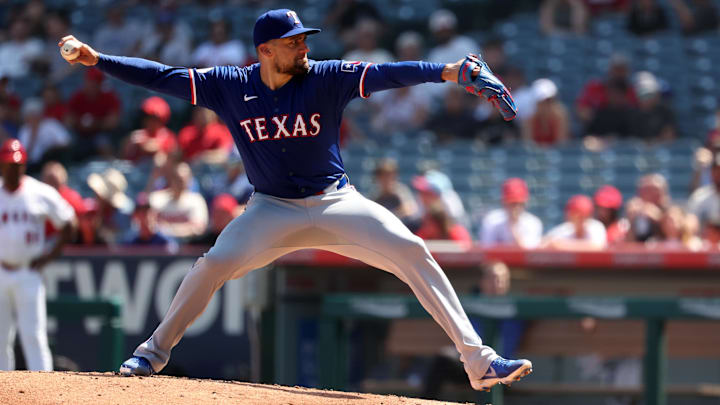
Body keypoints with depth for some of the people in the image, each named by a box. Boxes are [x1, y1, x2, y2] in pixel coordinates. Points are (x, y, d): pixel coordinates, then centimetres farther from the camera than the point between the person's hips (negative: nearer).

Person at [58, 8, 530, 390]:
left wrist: (454, 71, -36)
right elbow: (163, 76, -5)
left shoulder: (327, 78, -11)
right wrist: (95, 59, -13)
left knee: (412, 251, -17)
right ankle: (154, 352, 3)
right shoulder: (230, 86, -6)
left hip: (336, 202, -1)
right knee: (215, 263, -19)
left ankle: (478, 360, -15)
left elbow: (388, 73, -23)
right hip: (273, 210, 1)